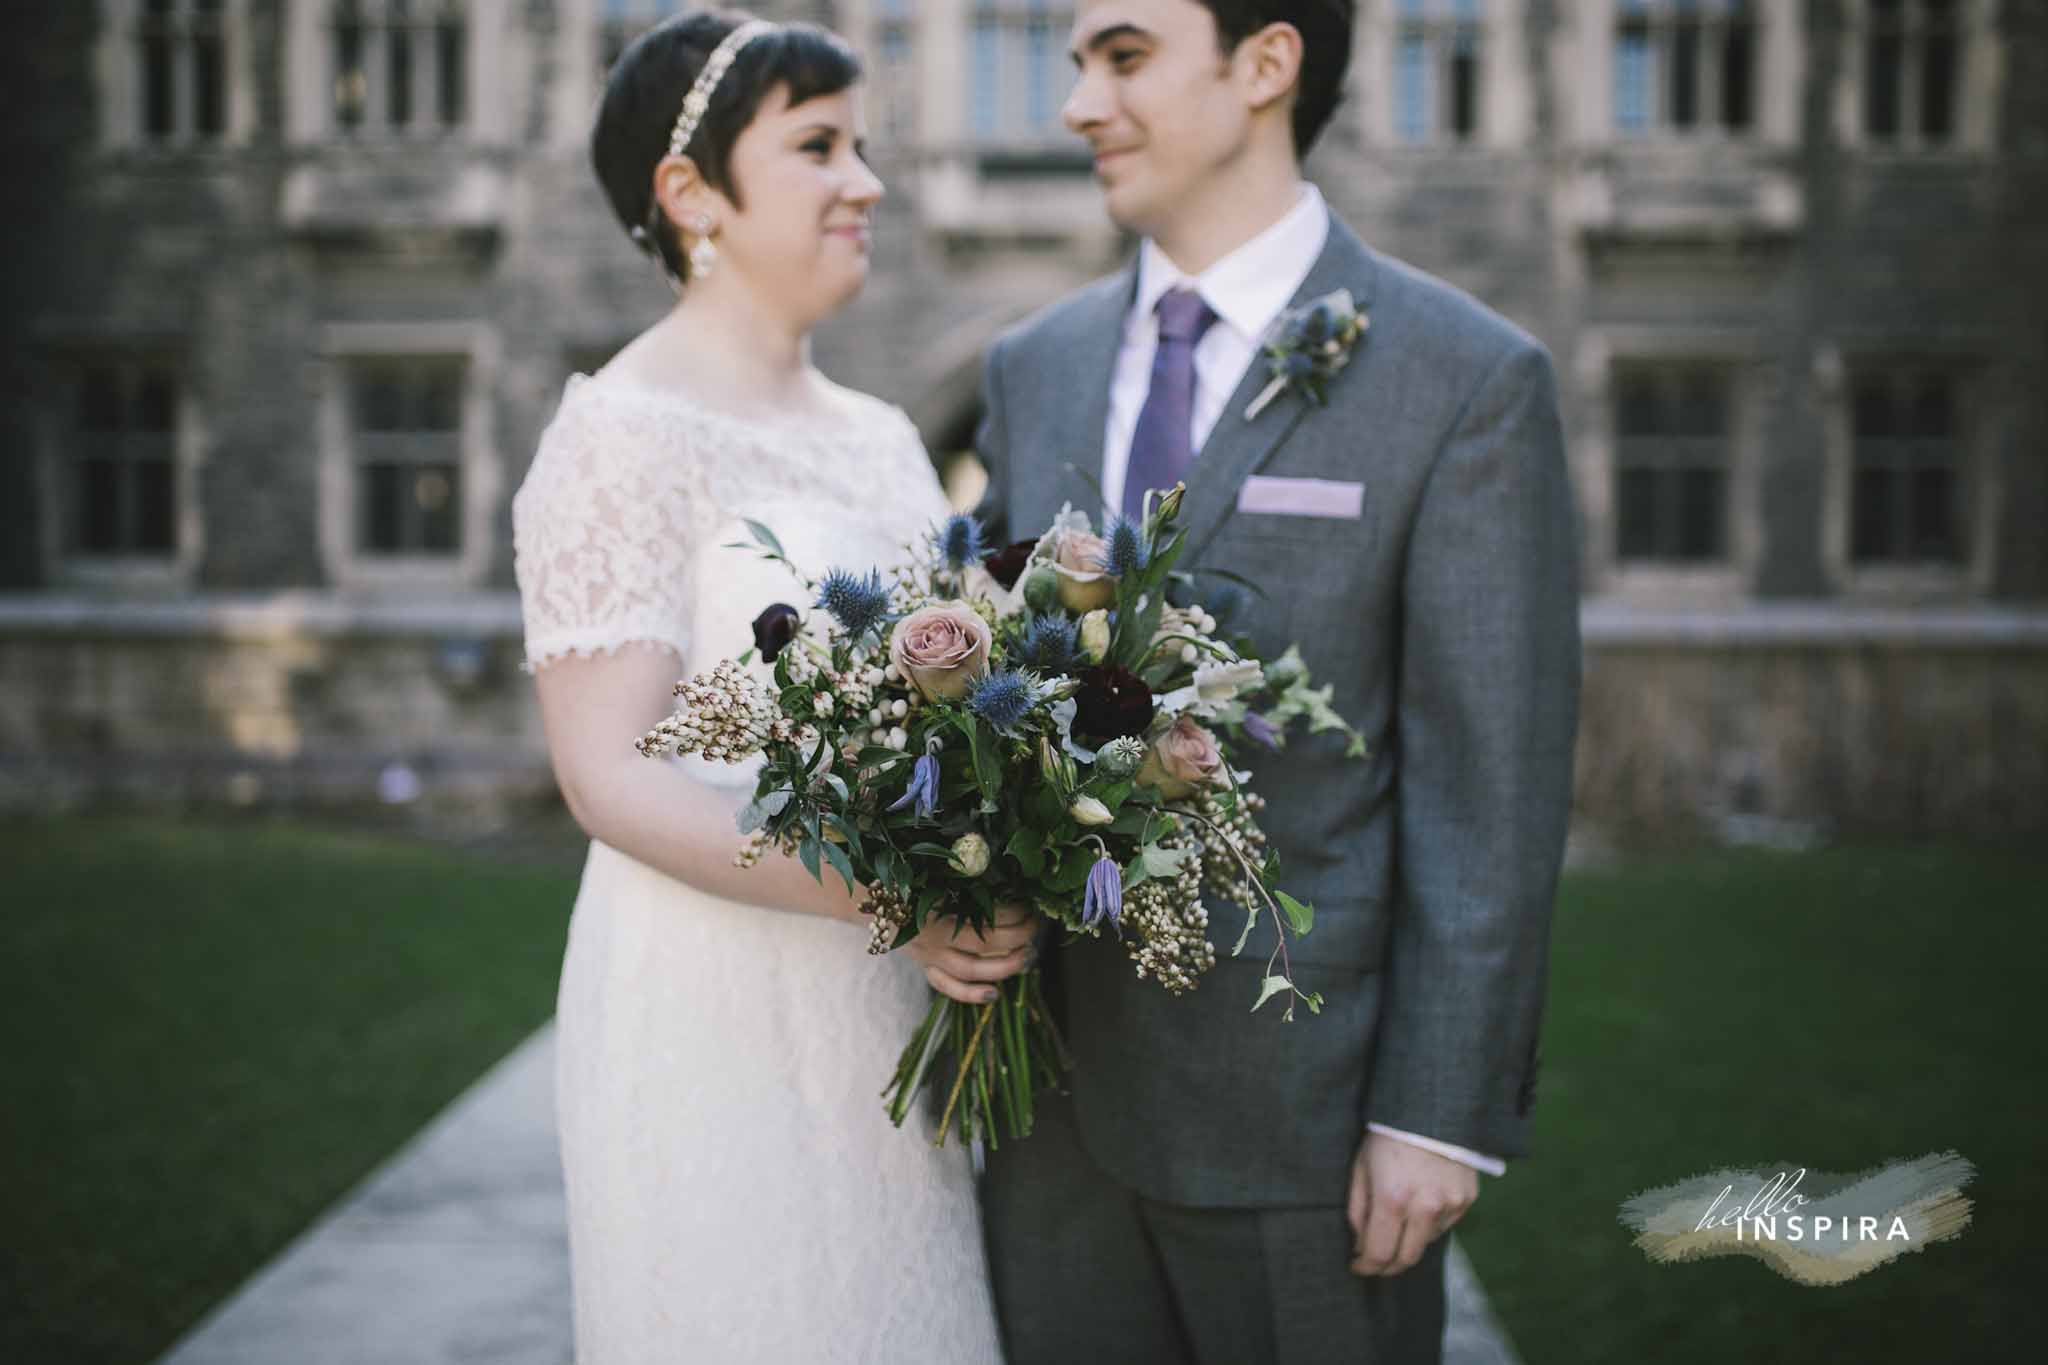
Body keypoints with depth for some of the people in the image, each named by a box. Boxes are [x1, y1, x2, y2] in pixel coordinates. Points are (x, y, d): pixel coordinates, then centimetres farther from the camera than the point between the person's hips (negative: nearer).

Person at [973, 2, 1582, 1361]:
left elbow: (1493, 786, -10)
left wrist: (1444, 1113, -12)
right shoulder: (1034, 366, 8)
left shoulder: (1471, 377, -8)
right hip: (1049, 1089, 5)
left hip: (1298, 1096, -4)